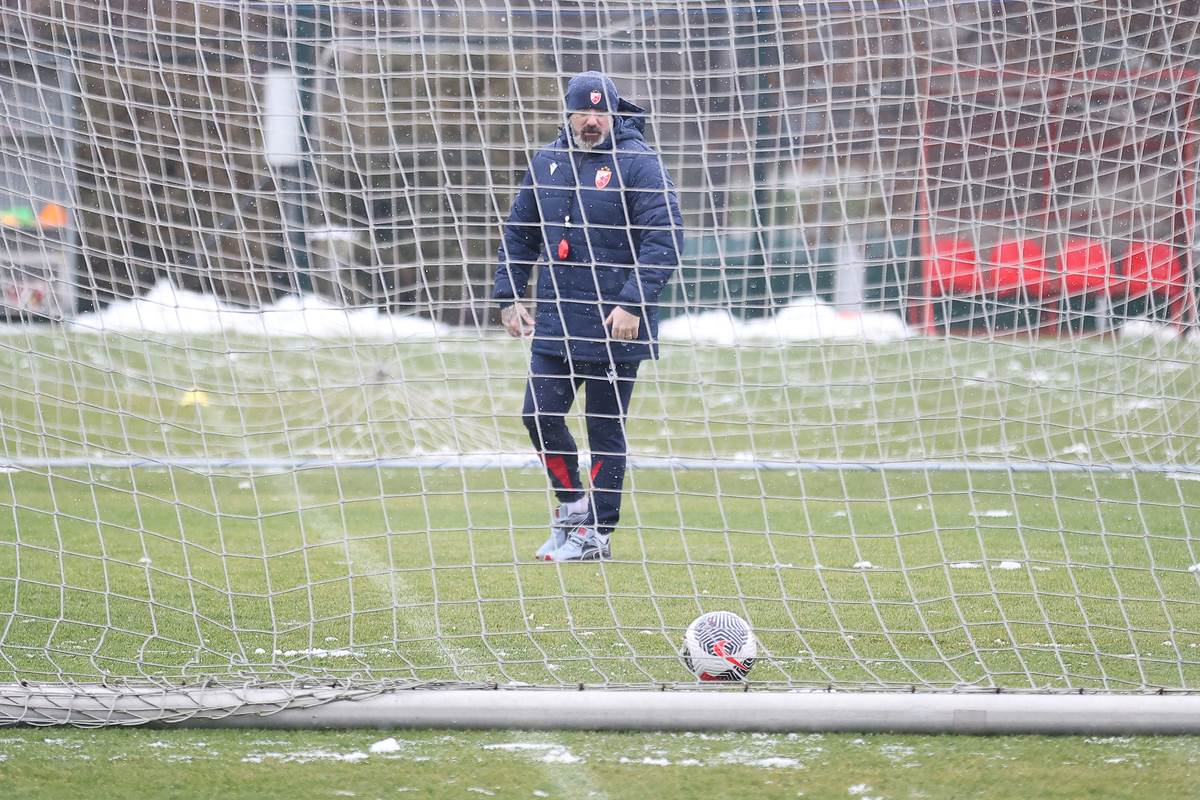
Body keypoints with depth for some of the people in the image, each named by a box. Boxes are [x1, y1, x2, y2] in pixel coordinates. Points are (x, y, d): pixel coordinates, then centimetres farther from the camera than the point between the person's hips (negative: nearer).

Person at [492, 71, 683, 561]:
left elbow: (664, 237, -14)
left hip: (615, 325, -6)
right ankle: (571, 504, 24)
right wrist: (509, 295, 10)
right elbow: (519, 233, 20)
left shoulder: (637, 162, -8)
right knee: (539, 415, 3)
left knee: (605, 428, 1)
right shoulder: (546, 162, 11)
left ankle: (596, 532, 10)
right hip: (555, 321, 6)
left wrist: (634, 303, -22)